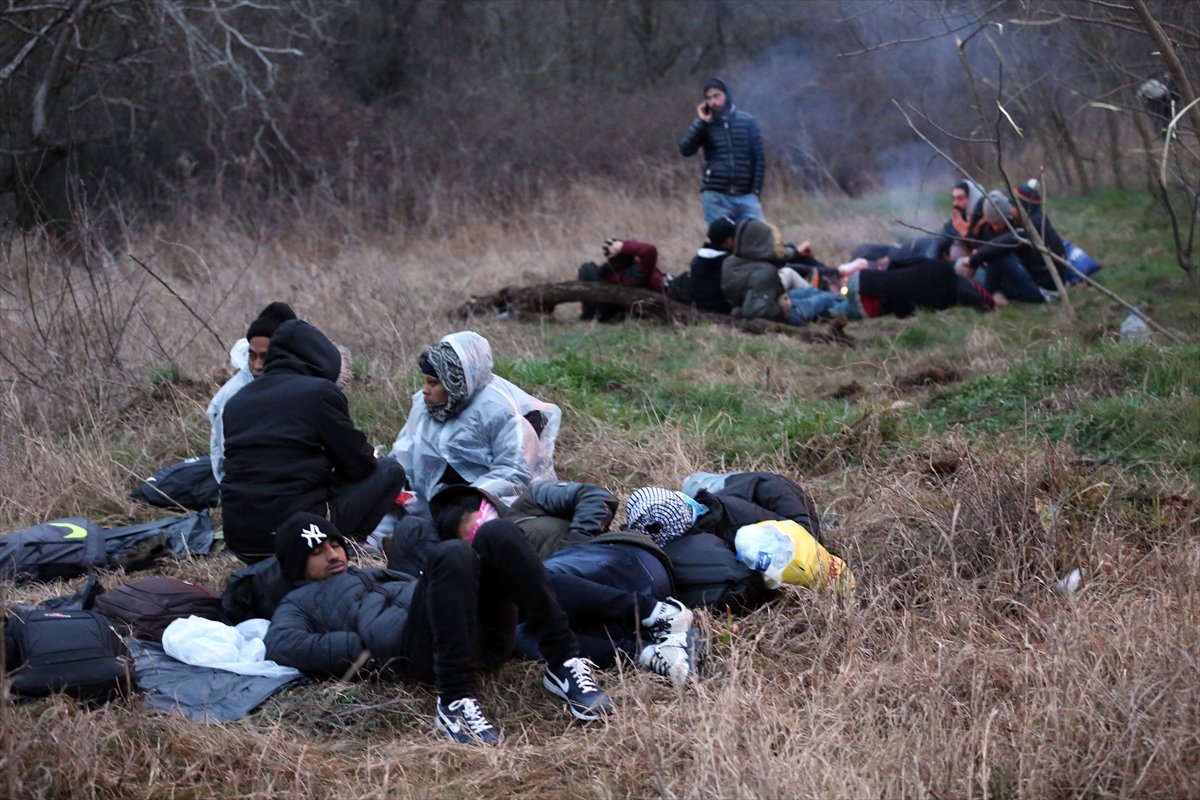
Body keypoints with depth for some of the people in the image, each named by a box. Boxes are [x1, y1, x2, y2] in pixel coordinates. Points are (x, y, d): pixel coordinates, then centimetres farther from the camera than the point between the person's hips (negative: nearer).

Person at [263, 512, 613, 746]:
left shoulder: (375, 575, 43)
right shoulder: (300, 603, 24)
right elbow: (282, 645, 2)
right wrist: (368, 646, -8)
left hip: (482, 634, 6)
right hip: (416, 645, -6)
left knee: (497, 534, -20)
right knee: (451, 554, -32)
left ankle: (563, 664, -24)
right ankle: (455, 702, -39)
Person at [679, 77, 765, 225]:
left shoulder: (748, 121, 7)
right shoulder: (704, 125, 8)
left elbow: (758, 159, 7)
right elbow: (686, 150, -8)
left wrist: (757, 192, 0)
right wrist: (701, 122, -9)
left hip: (745, 196, 0)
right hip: (715, 197, 0)